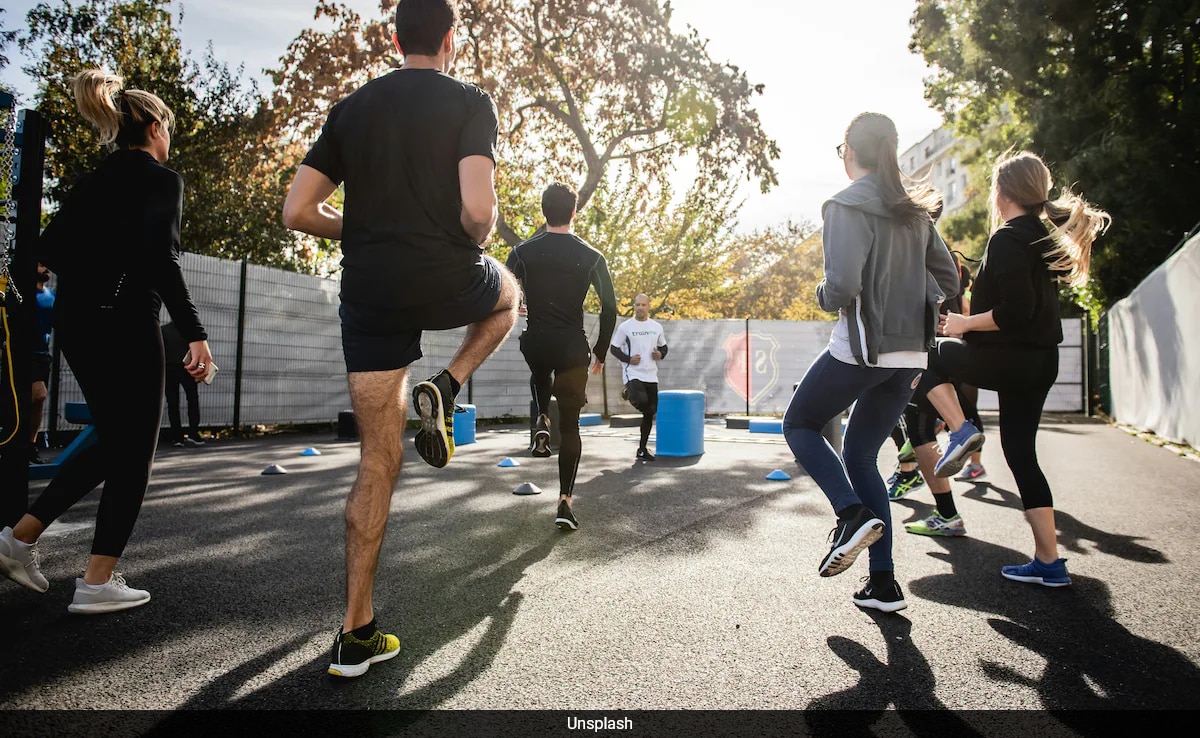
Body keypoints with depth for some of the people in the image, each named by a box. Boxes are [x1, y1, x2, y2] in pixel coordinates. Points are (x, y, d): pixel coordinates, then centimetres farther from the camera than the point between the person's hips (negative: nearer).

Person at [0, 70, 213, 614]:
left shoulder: (95, 179, 15)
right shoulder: (162, 180, -8)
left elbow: (49, 248, 13)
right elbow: (161, 261, -20)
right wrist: (195, 335, -20)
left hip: (75, 323, 8)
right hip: (125, 325, -8)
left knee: (112, 443, 20)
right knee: (133, 453, 2)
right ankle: (97, 583, 6)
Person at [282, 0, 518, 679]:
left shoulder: (351, 109, 13)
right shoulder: (471, 102, 0)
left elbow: (298, 211, 7)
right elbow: (477, 209, -16)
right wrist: (479, 240, 7)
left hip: (370, 294, 4)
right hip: (447, 283, -3)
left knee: (379, 460, 9)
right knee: (508, 293, 34)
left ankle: (357, 635, 12)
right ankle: (444, 392, 8)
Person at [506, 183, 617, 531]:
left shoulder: (524, 252, -1)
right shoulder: (591, 257, -1)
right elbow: (610, 309, -1)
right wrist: (600, 352, 10)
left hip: (535, 343, 1)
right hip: (573, 348, -1)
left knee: (540, 375, 39)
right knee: (570, 426, 9)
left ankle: (542, 422, 14)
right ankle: (565, 501, 5)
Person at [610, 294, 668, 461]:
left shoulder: (656, 327, 9)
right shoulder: (625, 327, -2)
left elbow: (663, 346, 21)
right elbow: (614, 348, 2)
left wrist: (661, 354, -2)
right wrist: (628, 359, -14)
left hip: (651, 376, 5)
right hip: (633, 373, -5)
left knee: (650, 412, 6)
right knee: (641, 401, -31)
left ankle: (642, 449, 19)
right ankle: (628, 394, 8)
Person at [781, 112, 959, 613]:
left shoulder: (847, 206, -10)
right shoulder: (914, 211, 12)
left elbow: (842, 286, -21)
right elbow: (948, 282, 15)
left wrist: (823, 296, -1)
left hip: (860, 350, -7)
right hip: (909, 355, 7)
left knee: (799, 425, 15)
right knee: (861, 455, 15)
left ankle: (853, 514, -6)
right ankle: (883, 584, 14)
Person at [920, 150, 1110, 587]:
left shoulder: (1007, 239, -14)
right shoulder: (1045, 235, 14)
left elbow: (1015, 311, -23)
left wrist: (965, 323, -9)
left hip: (1009, 360, -9)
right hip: (1040, 361, 9)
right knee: (1021, 454, 12)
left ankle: (960, 431, -1)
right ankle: (1049, 563, 16)